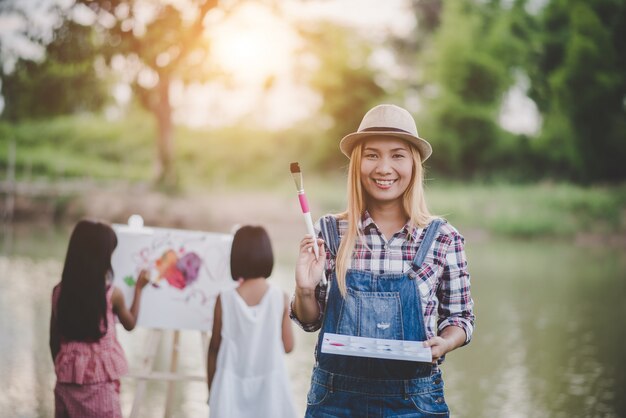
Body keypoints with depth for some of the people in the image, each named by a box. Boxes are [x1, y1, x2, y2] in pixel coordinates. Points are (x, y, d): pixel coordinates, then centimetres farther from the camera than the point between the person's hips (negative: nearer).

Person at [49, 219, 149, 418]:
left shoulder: (59, 292, -1)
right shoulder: (112, 294, -9)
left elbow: (54, 338, 8)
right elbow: (130, 323, 11)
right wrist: (138, 288, 21)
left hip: (67, 381, 4)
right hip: (100, 382, -4)